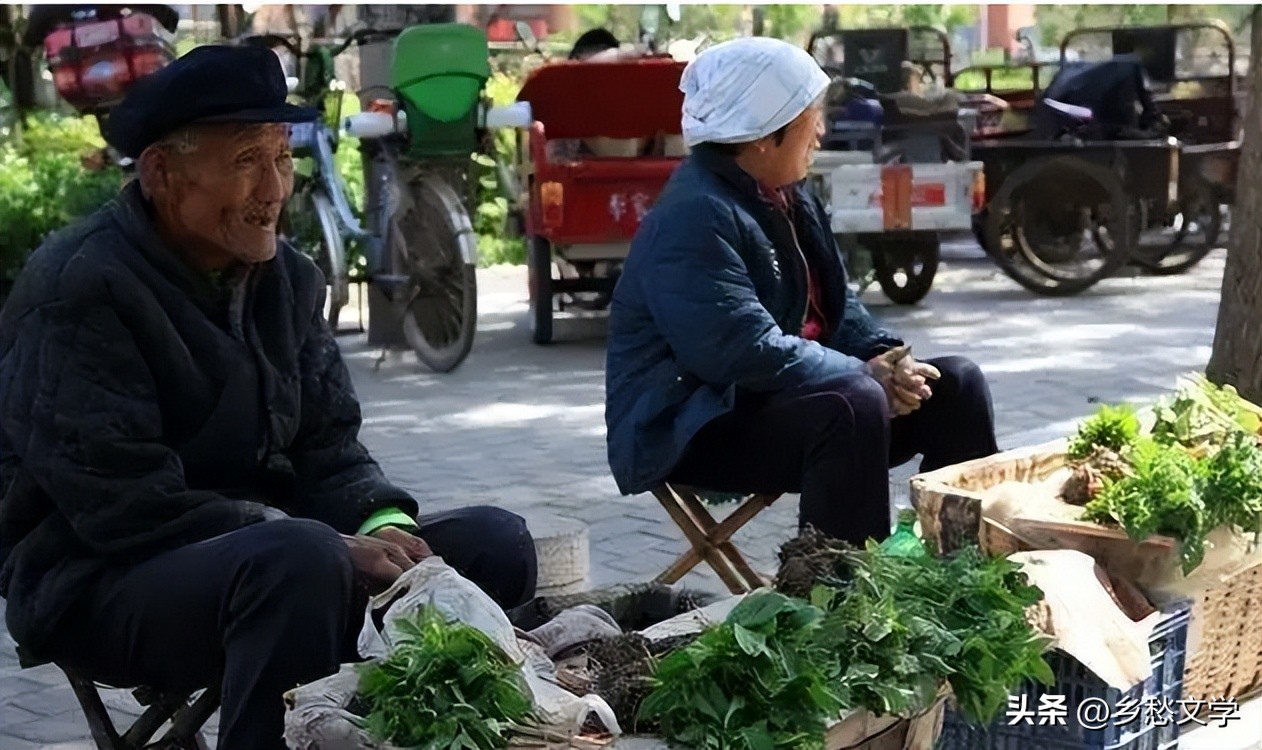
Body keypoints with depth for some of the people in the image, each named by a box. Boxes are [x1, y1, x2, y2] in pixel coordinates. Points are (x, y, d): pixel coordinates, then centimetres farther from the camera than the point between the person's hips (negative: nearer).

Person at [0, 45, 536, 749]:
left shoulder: (290, 280, 7)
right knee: (302, 557, -36)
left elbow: (328, 447, 10)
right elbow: (123, 504, -22)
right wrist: (332, 549, -25)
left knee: (496, 544, -4)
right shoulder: (80, 288, -16)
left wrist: (385, 525, -14)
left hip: (261, 550, 8)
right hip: (98, 580, -7)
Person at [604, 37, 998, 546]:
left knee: (954, 384, 2)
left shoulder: (787, 194, 9)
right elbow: (752, 352, -29)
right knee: (855, 405, -33)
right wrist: (867, 375, -21)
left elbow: (834, 304, 14)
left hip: (780, 394, 10)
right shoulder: (694, 218, -22)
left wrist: (885, 356, -5)